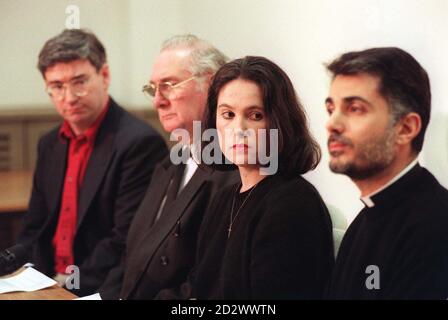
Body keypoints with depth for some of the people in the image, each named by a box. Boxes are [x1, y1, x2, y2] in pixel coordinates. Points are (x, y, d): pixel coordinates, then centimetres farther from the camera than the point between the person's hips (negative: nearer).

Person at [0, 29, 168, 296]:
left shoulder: (140, 143, -12)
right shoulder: (50, 145, 13)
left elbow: (126, 242, -16)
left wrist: (69, 284, -19)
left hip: (101, 291, -7)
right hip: (47, 284, 7)